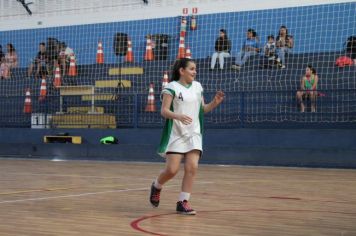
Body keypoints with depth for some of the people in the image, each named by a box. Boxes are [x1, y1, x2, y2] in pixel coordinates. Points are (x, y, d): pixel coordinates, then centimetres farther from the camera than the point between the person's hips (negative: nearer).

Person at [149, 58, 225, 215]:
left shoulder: (197, 86, 11)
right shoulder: (172, 87, -7)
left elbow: (202, 109, 18)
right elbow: (164, 111, -12)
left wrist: (215, 102, 0)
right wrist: (178, 116, -30)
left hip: (193, 135, 5)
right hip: (176, 135, -5)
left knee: (192, 168, -8)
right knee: (172, 170, -7)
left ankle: (183, 202, 0)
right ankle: (156, 186, 25)